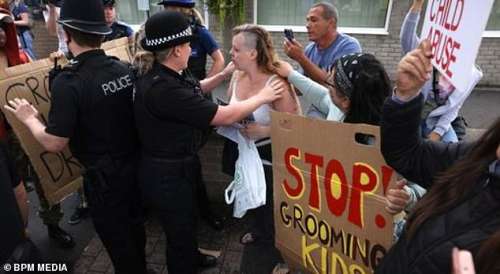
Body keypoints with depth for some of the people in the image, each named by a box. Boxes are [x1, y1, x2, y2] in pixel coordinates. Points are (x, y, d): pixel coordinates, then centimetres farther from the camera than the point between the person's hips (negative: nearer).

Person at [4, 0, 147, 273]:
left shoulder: (68, 82, -23)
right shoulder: (125, 69, -5)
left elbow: (54, 143, -18)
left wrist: (29, 118, 0)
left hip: (104, 176, -6)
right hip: (134, 165, 6)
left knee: (116, 240, 16)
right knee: (135, 226, 27)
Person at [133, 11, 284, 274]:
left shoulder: (158, 75, -2)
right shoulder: (164, 88, -33)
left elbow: (193, 91, 18)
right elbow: (224, 116, -29)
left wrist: (224, 74, 11)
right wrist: (262, 97, -15)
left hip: (173, 167, 10)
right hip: (168, 174, -10)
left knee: (188, 220, 31)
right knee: (180, 230, 14)